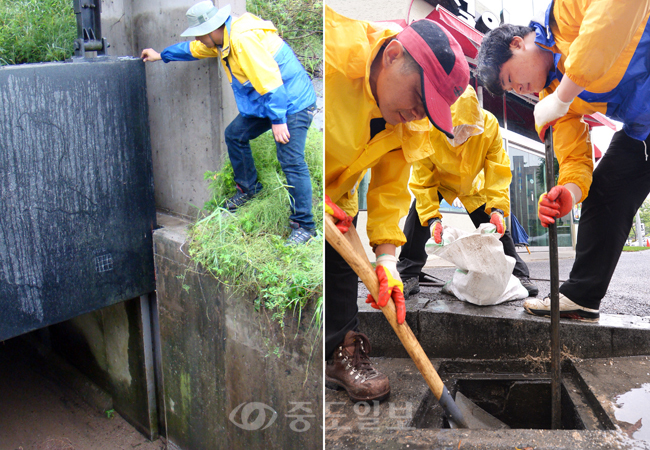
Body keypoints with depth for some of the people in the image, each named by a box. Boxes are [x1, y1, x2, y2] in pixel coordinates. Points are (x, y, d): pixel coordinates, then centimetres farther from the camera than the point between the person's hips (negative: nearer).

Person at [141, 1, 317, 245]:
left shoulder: (244, 40, -26)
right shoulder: (223, 40, 7)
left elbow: (270, 81, -29)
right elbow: (193, 50, 26)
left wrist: (278, 121, -27)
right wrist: (161, 55, 35)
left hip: (292, 103, -10)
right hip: (263, 101, 10)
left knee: (292, 162, -14)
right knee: (235, 134, 14)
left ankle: (303, 225, -6)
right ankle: (248, 188, 32)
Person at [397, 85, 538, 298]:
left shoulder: (489, 125, -33)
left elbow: (498, 171, -24)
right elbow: (422, 179, -28)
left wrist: (497, 207, -36)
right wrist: (431, 216, -36)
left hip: (472, 184, 2)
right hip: (437, 180, -1)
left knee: (496, 226, -3)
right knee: (418, 219, -19)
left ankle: (518, 274, 14)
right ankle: (408, 276, -5)